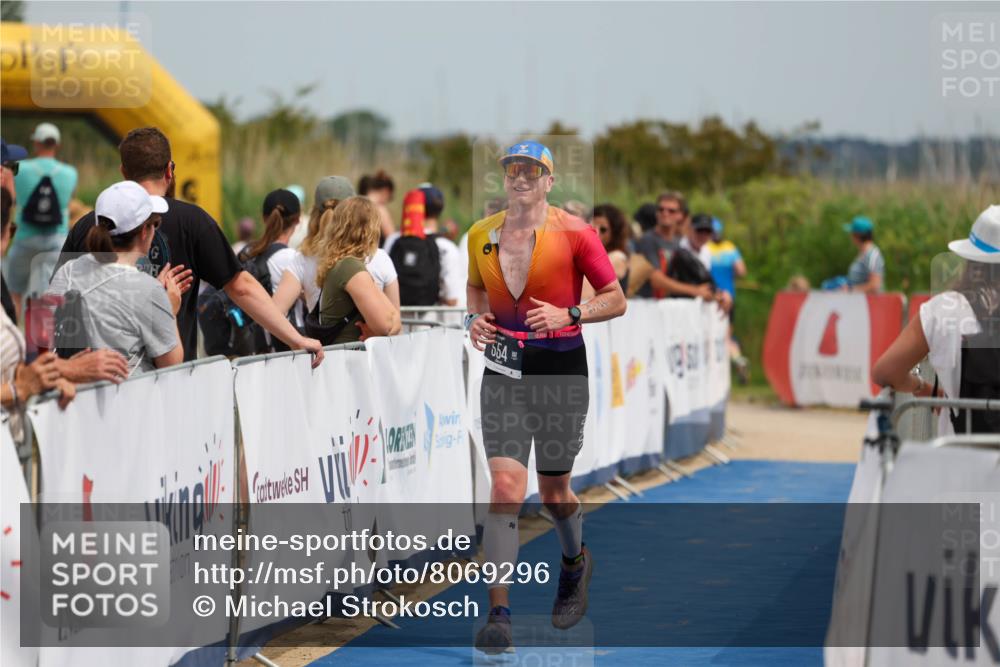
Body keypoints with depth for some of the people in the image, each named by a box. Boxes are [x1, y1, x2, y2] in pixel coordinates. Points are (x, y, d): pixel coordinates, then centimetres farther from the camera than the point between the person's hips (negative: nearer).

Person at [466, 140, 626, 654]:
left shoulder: (573, 232, -7)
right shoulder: (481, 235, 4)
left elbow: (616, 299, -2)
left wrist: (568, 314, -19)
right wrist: (476, 318, 1)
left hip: (561, 369, -2)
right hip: (503, 370, 2)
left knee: (554, 492, 10)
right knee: (505, 484, -13)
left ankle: (575, 564, 44)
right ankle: (499, 615, -13)